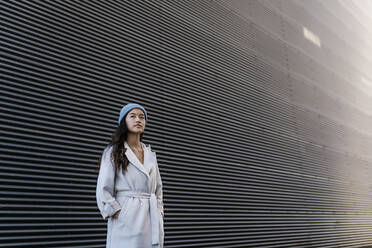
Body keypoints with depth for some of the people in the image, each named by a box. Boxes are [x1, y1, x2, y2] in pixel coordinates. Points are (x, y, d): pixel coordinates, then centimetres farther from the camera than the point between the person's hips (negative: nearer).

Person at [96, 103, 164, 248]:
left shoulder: (151, 155, 16)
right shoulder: (113, 152, 1)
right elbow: (103, 191, -5)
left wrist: (159, 213, 9)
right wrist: (118, 213, -12)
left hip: (152, 221, 5)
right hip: (126, 221, -4)